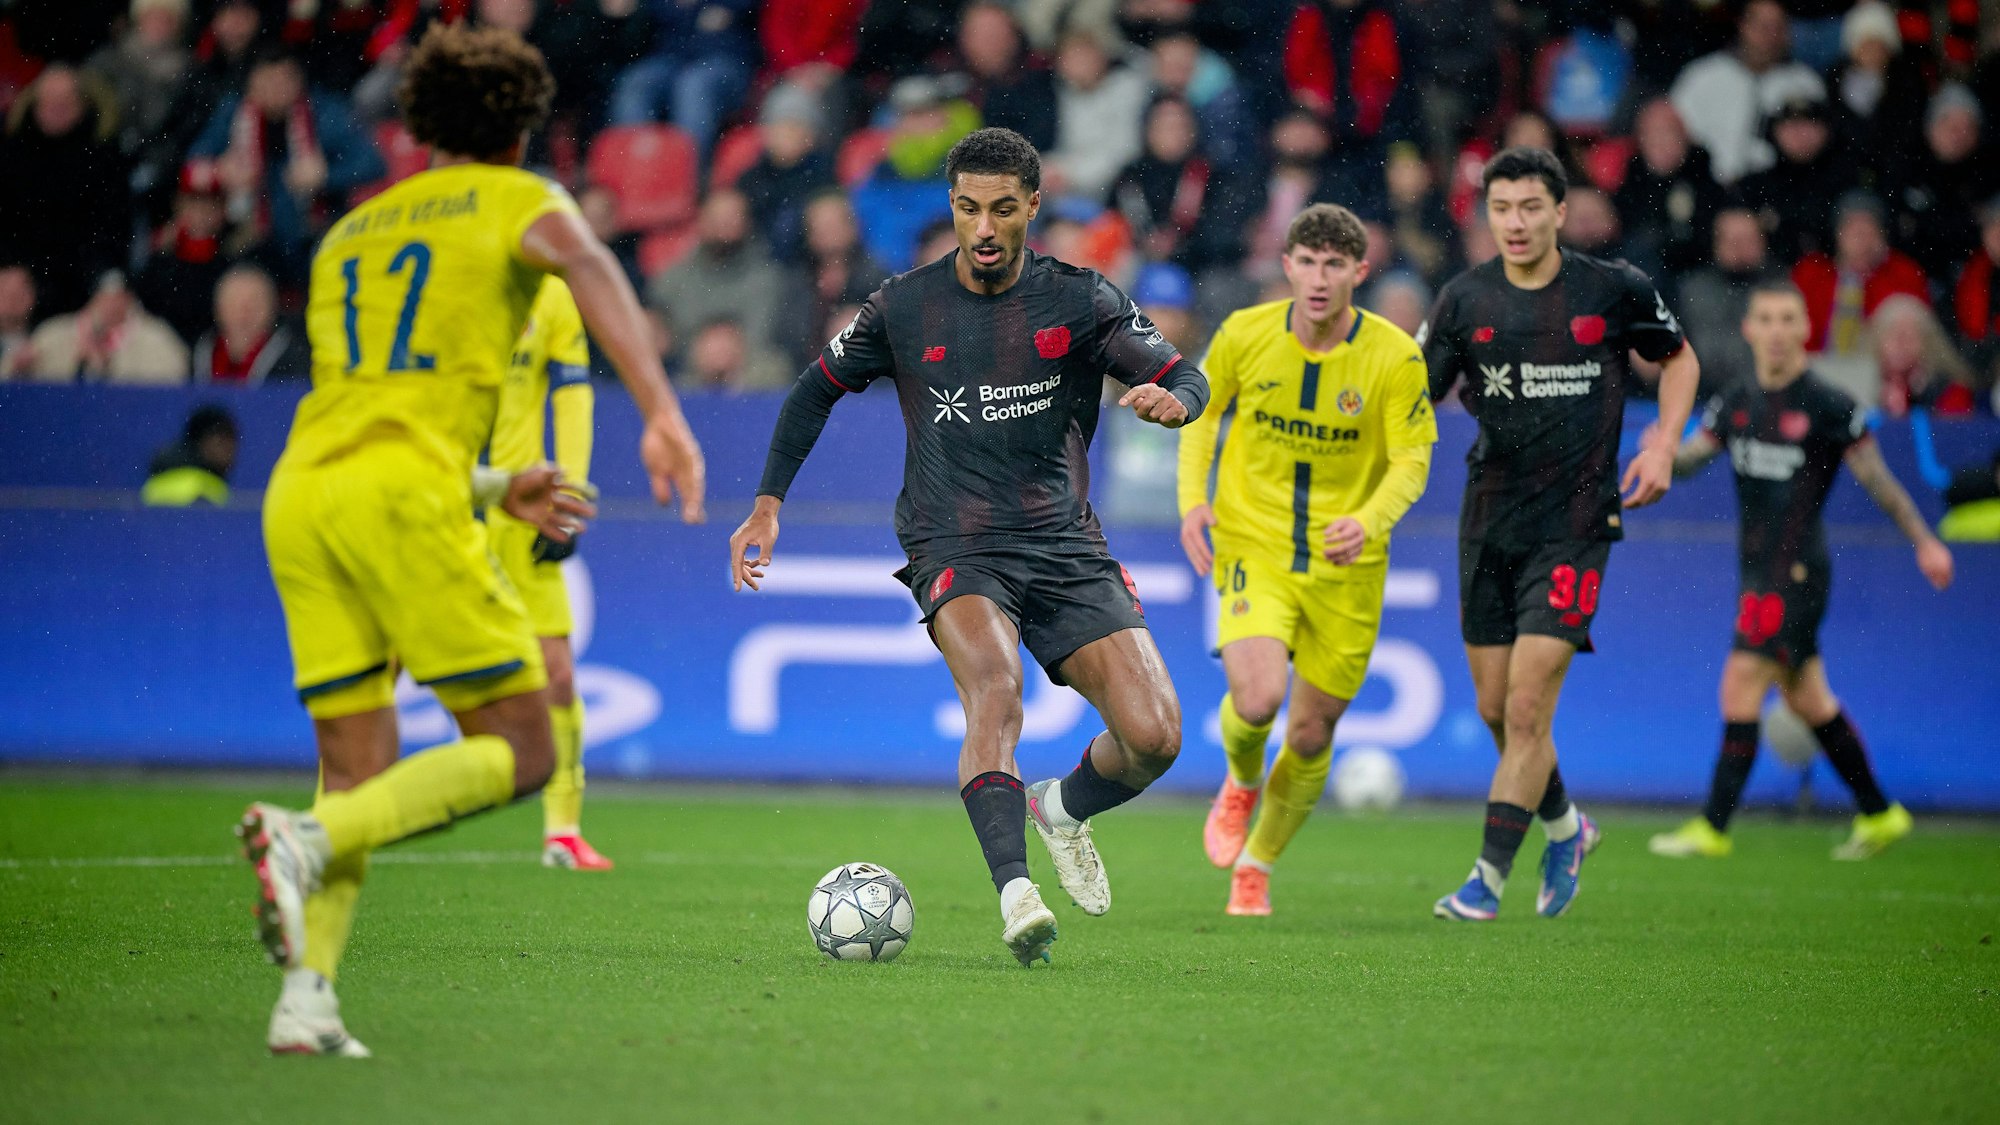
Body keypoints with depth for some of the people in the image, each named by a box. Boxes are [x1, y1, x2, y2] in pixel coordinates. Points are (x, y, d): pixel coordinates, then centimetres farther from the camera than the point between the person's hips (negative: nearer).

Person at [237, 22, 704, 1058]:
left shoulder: (348, 234, 29)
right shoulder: (515, 198, 12)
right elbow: (584, 262, -13)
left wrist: (496, 492, 41)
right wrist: (661, 412, -23)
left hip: (298, 494, 6)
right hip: (405, 493, -6)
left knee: (359, 771, 10)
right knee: (518, 751, -1)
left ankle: (306, 999, -7)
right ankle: (308, 841, -22)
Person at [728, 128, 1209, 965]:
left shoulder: (1079, 301, 3)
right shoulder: (903, 308, 4)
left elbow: (1187, 378, 1)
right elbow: (817, 390, 18)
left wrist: (1171, 399, -24)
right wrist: (767, 506, 12)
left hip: (1065, 543, 2)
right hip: (955, 546, -2)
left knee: (1154, 736, -11)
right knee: (995, 685, -33)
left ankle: (1064, 808, 23)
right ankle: (1015, 896, -44)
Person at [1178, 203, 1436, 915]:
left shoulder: (1395, 357, -11)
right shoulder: (1245, 334, -7)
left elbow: (1411, 463, -7)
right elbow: (1201, 411, 9)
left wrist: (1369, 521, -28)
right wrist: (1192, 498, -7)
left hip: (1346, 565, 1)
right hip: (1252, 545, -1)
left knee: (1312, 735, 6)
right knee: (1256, 700, -24)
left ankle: (1256, 866, 31)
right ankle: (1241, 783, 13)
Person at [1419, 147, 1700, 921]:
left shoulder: (1614, 291, -5)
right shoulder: (1465, 300, 1)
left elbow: (1678, 360, 13)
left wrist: (1663, 444, -1)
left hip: (1575, 522, -4)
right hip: (1490, 524, 4)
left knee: (1526, 706, -12)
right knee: (1495, 708, 9)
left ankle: (1490, 875, -4)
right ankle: (1564, 828, 36)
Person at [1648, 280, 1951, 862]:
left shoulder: (1827, 405, -10)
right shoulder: (1737, 401, 8)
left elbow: (1877, 479, -3)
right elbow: (1689, 458, 6)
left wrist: (1925, 542, 1)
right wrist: (1666, 453, -17)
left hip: (1797, 569, -7)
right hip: (1758, 568, 7)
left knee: (1740, 688, -11)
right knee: (1807, 699, 13)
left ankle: (1714, 826, -7)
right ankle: (1879, 814, 25)